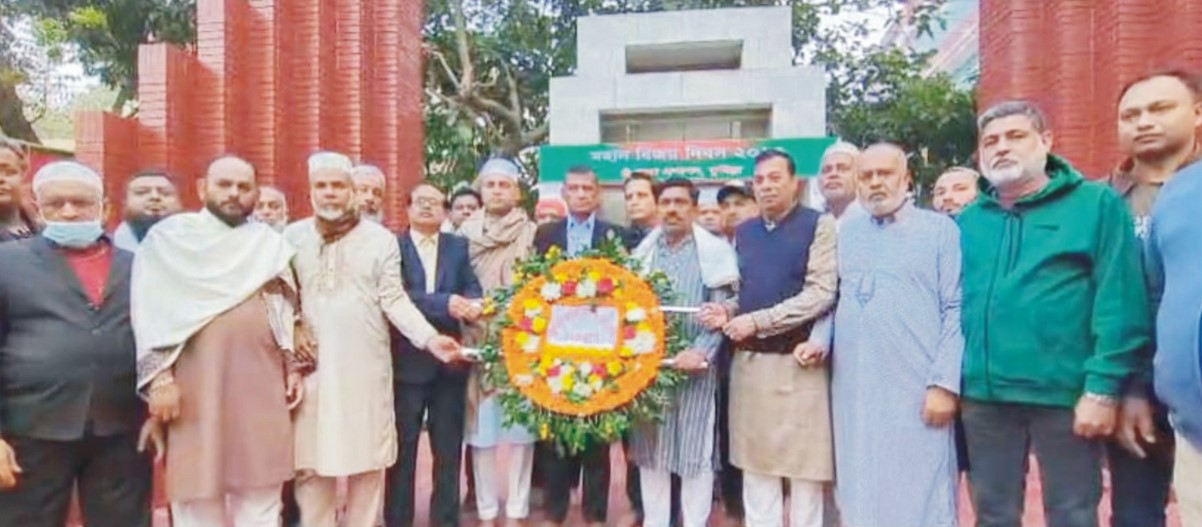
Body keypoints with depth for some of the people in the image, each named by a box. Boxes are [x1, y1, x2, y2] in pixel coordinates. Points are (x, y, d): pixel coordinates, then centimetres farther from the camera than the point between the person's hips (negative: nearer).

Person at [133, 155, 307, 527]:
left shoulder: (270, 243, 13)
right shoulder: (171, 236, 4)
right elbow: (152, 311, -2)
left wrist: (293, 367, 9)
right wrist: (160, 377, -10)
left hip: (262, 384, 3)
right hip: (196, 385, -2)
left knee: (261, 496, 9)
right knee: (198, 494, 5)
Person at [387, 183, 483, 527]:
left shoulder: (458, 246, 11)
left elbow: (472, 287, 1)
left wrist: (473, 305, -23)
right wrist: (446, 303, -25)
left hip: (450, 357, 3)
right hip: (407, 359, -3)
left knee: (449, 446, 11)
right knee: (403, 445, 9)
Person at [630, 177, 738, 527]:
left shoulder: (715, 251, 0)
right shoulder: (643, 252, 11)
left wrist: (701, 351, -18)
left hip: (694, 364, -3)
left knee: (696, 450, 3)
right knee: (649, 447, 10)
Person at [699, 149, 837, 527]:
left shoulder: (819, 224, -5)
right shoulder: (744, 231, 13)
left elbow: (822, 293, -14)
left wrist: (757, 321, -17)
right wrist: (728, 311, -2)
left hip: (797, 361, -5)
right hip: (749, 360, 5)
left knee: (804, 468, 6)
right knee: (755, 466, 13)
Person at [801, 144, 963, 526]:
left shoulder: (940, 229, 0)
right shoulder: (846, 232, 13)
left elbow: (956, 310, -5)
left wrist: (944, 383, -11)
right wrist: (820, 340, -1)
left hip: (916, 392, -4)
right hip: (854, 390, 4)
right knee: (860, 495, 14)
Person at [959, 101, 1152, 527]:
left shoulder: (1097, 204, -1)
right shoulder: (968, 221, 10)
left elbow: (1119, 305, -7)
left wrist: (1103, 388, -13)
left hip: (1065, 394, -3)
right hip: (982, 396, 4)